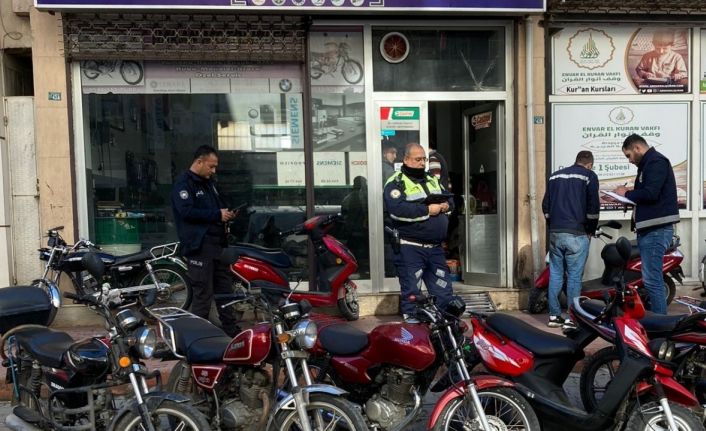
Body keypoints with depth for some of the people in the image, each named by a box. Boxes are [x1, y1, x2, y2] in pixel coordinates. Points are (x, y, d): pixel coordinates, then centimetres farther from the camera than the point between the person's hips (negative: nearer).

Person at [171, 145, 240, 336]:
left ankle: (231, 331, 20)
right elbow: (187, 212, -21)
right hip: (198, 247, -9)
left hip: (217, 244, 9)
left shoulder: (208, 183, 20)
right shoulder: (183, 184, -8)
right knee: (203, 295, -6)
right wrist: (217, 215, -19)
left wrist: (226, 213, 7)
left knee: (225, 290, 12)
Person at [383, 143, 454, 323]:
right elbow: (397, 210, -24)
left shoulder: (432, 180, 17)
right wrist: (428, 210, -20)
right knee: (411, 290, 1)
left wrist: (446, 205, -3)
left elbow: (449, 199, 22)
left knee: (443, 288, 14)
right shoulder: (396, 183, -8)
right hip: (410, 248, -7)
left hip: (435, 247, 7)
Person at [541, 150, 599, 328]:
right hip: (576, 234, -5)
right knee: (574, 276, -1)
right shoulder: (589, 175, 1)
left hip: (555, 233, 5)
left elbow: (545, 205, 16)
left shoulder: (555, 176, 17)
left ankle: (554, 315, 13)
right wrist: (591, 230, 7)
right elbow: (593, 206, -6)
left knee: (555, 274, 9)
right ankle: (571, 319, 0)